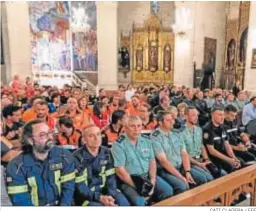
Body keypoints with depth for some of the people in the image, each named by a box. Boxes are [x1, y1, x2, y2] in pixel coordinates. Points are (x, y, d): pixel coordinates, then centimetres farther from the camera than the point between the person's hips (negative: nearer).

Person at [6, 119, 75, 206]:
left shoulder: (64, 156, -4)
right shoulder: (16, 166, -9)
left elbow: (68, 186, -3)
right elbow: (20, 200, -9)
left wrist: (64, 205, -15)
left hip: (60, 205, 2)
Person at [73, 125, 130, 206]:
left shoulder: (106, 153, 1)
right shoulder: (77, 157, -14)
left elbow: (111, 177, 0)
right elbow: (80, 187, -16)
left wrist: (111, 196, -17)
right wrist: (100, 198, -26)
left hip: (104, 190, 4)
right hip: (85, 195, -4)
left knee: (124, 202, -18)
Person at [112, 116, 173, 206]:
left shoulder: (146, 141, 8)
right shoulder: (119, 145, -11)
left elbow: (152, 162, 9)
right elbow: (120, 170, -14)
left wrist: (152, 181, -6)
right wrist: (137, 186, -16)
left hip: (147, 176, 6)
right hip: (129, 180, -5)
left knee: (168, 190, -10)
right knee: (139, 201, -29)